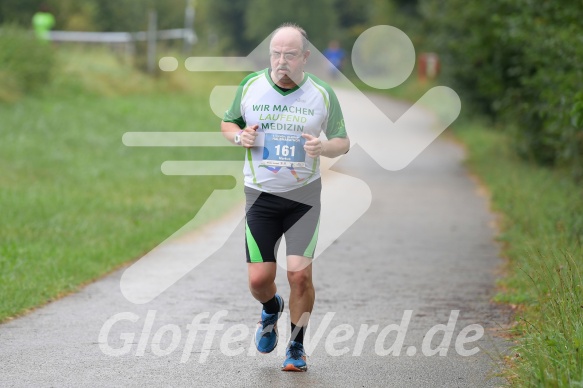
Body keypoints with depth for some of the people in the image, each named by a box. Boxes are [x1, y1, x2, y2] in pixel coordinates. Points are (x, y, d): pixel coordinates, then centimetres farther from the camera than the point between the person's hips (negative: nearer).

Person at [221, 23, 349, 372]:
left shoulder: (322, 94, -4)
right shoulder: (250, 86, -1)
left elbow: (343, 142, 4)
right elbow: (228, 124, 14)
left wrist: (324, 147, -18)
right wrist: (240, 136, -10)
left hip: (304, 195, -1)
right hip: (260, 195, 1)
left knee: (300, 274, -11)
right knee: (259, 278, -5)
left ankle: (297, 347, 11)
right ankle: (271, 309, 32)